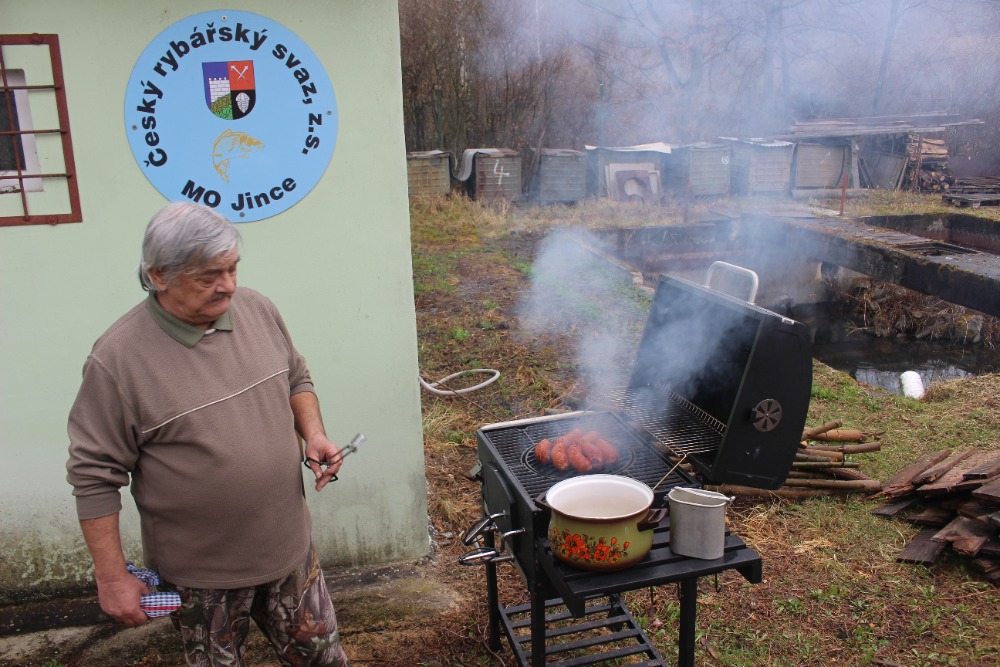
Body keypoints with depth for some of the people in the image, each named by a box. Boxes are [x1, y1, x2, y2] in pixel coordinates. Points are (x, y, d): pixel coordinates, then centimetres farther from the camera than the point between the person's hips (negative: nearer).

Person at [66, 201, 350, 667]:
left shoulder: (258, 310, -5)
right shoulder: (118, 359, -19)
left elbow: (296, 379, 11)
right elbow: (94, 475, -13)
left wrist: (313, 434, -7)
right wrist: (112, 577, -10)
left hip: (289, 547, 4)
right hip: (200, 575, -3)